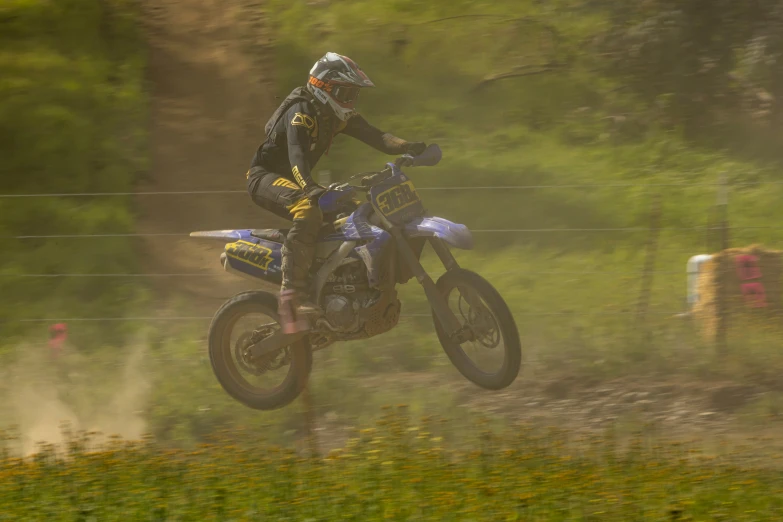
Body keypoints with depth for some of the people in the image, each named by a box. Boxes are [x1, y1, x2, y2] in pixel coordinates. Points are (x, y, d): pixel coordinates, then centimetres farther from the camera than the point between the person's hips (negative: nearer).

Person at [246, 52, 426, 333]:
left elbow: (373, 136, -5)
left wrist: (407, 147, -26)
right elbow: (296, 152, -37)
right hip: (266, 176, -9)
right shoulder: (301, 112, -22)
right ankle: (291, 296, -43)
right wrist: (311, 188, -56)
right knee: (309, 212, -38)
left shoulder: (340, 115, 5)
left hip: (295, 180, 9)